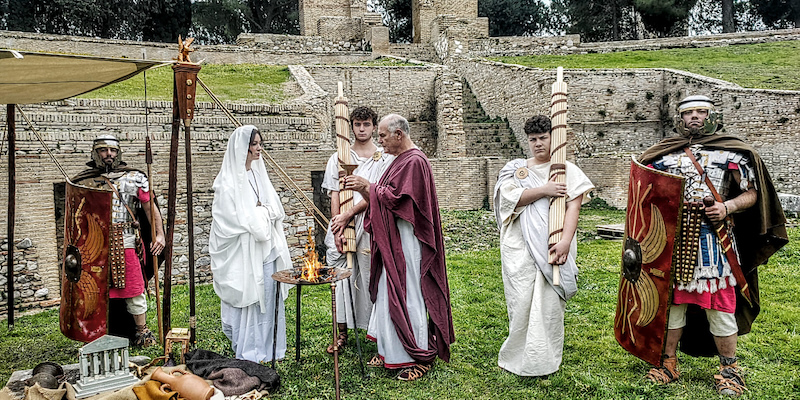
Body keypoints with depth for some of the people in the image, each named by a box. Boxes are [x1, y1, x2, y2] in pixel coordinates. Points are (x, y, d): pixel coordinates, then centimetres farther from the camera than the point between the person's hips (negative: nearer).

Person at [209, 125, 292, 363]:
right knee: (247, 297, -2)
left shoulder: (258, 174, 14)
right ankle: (247, 351, 11)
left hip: (266, 247, 7)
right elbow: (235, 217, -14)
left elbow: (275, 210, 12)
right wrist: (261, 213, -5)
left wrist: (260, 211, -6)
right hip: (243, 252, -7)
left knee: (267, 296, 10)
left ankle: (265, 348, 22)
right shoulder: (229, 181, -9)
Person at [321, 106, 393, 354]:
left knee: (372, 279, 1)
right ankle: (342, 333, 14)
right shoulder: (338, 159, 12)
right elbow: (334, 196, 6)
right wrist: (337, 229, -4)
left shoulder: (384, 158, 5)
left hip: (370, 227, -2)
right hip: (341, 226, 2)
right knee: (340, 278, 4)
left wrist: (347, 215, -11)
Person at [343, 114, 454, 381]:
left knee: (408, 296, -3)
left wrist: (367, 186, -12)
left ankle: (421, 356, 9)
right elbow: (384, 198, 16)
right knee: (389, 293, 13)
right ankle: (390, 351, 24)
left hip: (406, 240, -10)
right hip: (391, 239, 10)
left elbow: (395, 198, -21)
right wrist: (362, 189, 3)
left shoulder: (414, 161, -15)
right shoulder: (400, 160, 16)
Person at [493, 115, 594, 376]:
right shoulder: (515, 169, 13)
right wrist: (543, 190, -11)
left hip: (553, 245, -1)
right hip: (520, 247, 1)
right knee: (521, 300, 0)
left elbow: (573, 208, -4)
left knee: (549, 301, -2)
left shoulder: (568, 171, 7)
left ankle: (543, 360, 11)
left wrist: (565, 242, -17)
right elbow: (509, 197, -4)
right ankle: (519, 357, 15)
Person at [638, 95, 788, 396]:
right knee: (672, 301, 9)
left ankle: (729, 369, 20)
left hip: (713, 239, -2)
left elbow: (751, 194, 5)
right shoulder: (664, 154, 10)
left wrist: (727, 207, -13)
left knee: (719, 304, 3)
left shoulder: (731, 152, 5)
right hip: (673, 239, 2)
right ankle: (669, 364, 22)